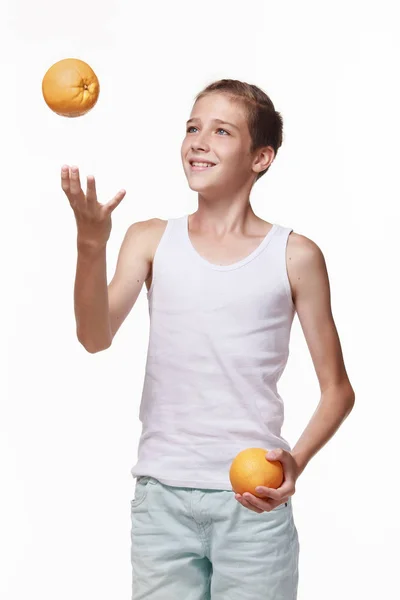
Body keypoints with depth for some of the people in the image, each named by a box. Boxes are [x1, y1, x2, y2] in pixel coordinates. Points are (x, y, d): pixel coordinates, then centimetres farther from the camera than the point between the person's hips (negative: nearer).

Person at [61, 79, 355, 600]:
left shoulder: (295, 256, 1)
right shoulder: (151, 240, 6)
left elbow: (337, 387, 4)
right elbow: (95, 338, -9)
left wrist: (297, 460, -13)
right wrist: (91, 242, -24)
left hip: (252, 500, -1)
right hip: (161, 495, 2)